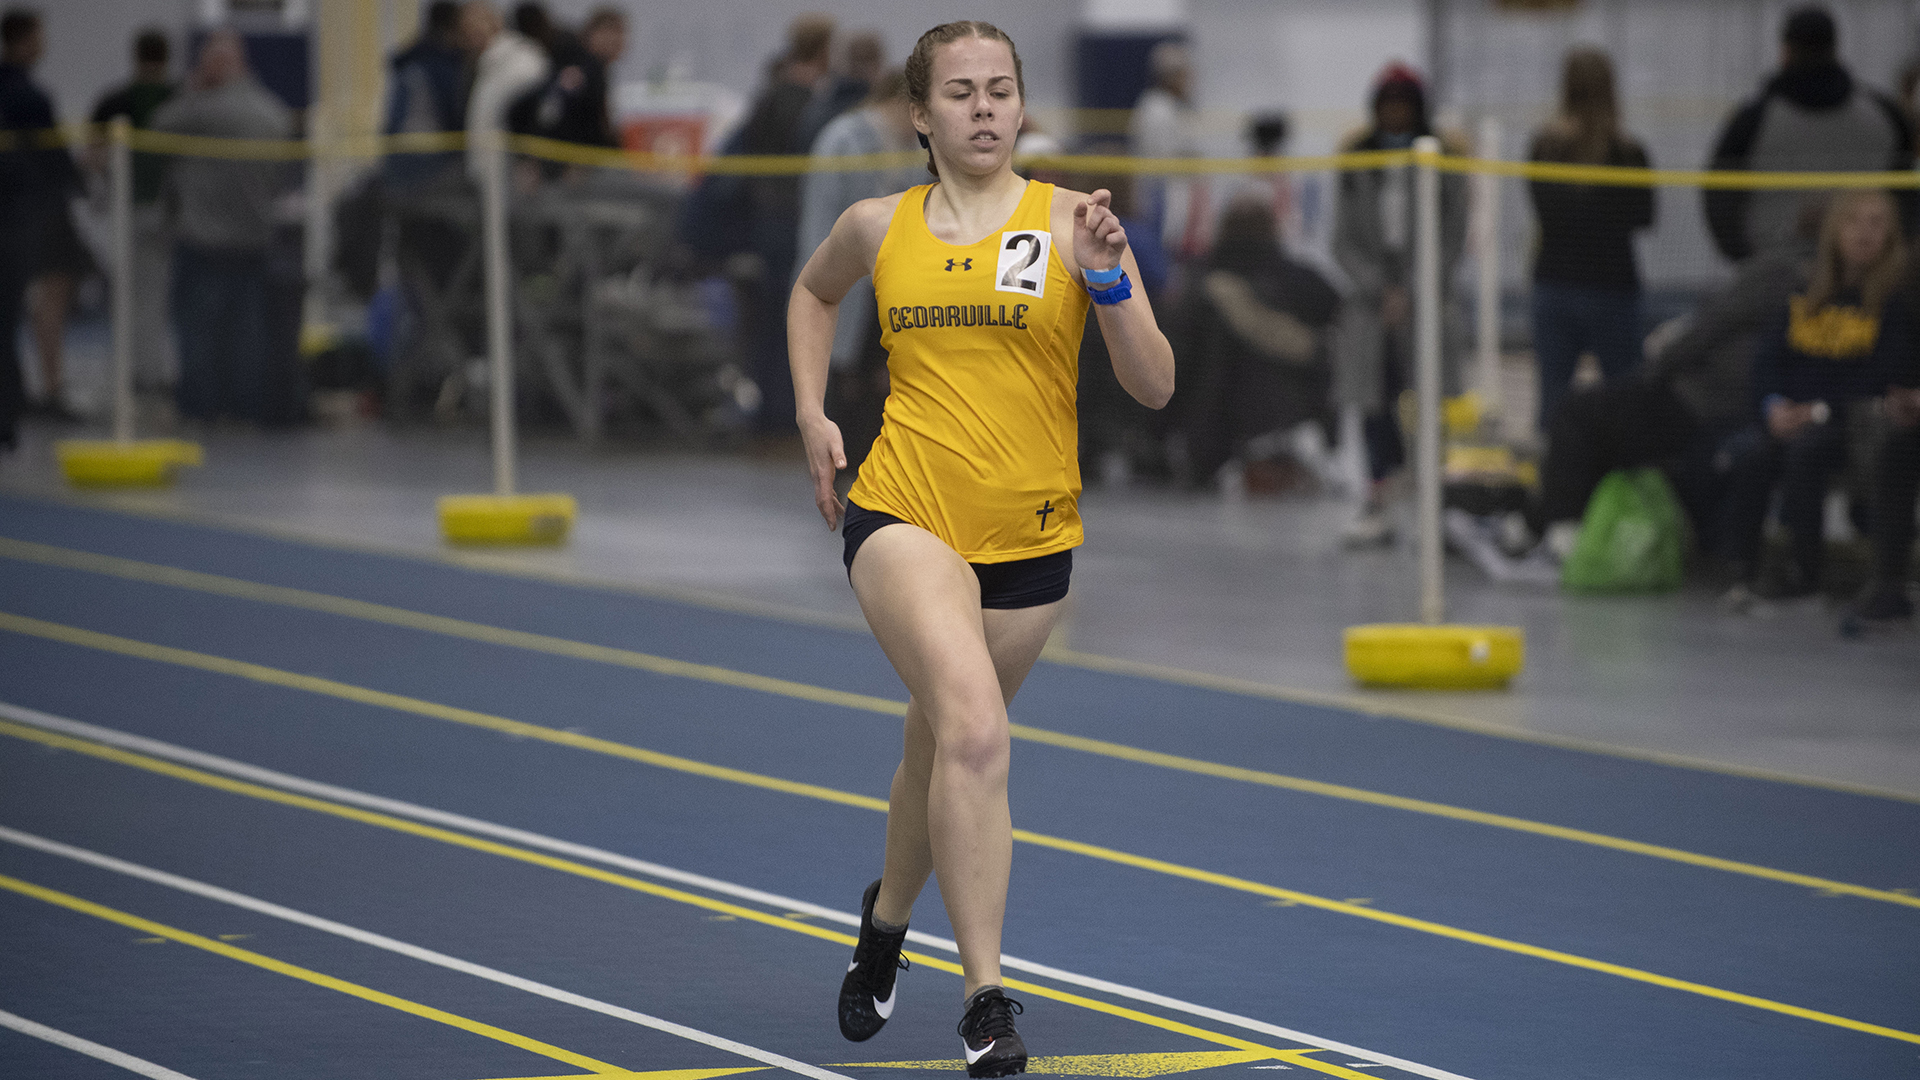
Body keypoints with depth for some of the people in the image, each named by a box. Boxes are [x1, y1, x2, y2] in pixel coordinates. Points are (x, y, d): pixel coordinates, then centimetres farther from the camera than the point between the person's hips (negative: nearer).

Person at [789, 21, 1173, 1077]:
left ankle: (887, 914, 49)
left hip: (1029, 535, 1)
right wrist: (811, 412, 14)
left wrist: (1106, 279, -21)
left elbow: (1153, 386, -6)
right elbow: (813, 292, 27)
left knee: (943, 745, 16)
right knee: (974, 726, -25)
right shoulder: (878, 227, 3)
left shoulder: (1070, 221, -3)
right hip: (902, 513, -1)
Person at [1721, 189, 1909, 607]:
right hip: (1790, 412, 4)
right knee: (1751, 452, -26)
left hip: (1851, 417, -4)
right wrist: (1774, 405, -10)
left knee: (1806, 448, -34)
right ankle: (1741, 568, -24)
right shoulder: (1806, 290, 11)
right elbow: (1768, 356, 10)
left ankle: (1804, 568, -26)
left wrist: (1821, 411, -17)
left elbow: (1883, 376, -10)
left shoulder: (1896, 295, -3)